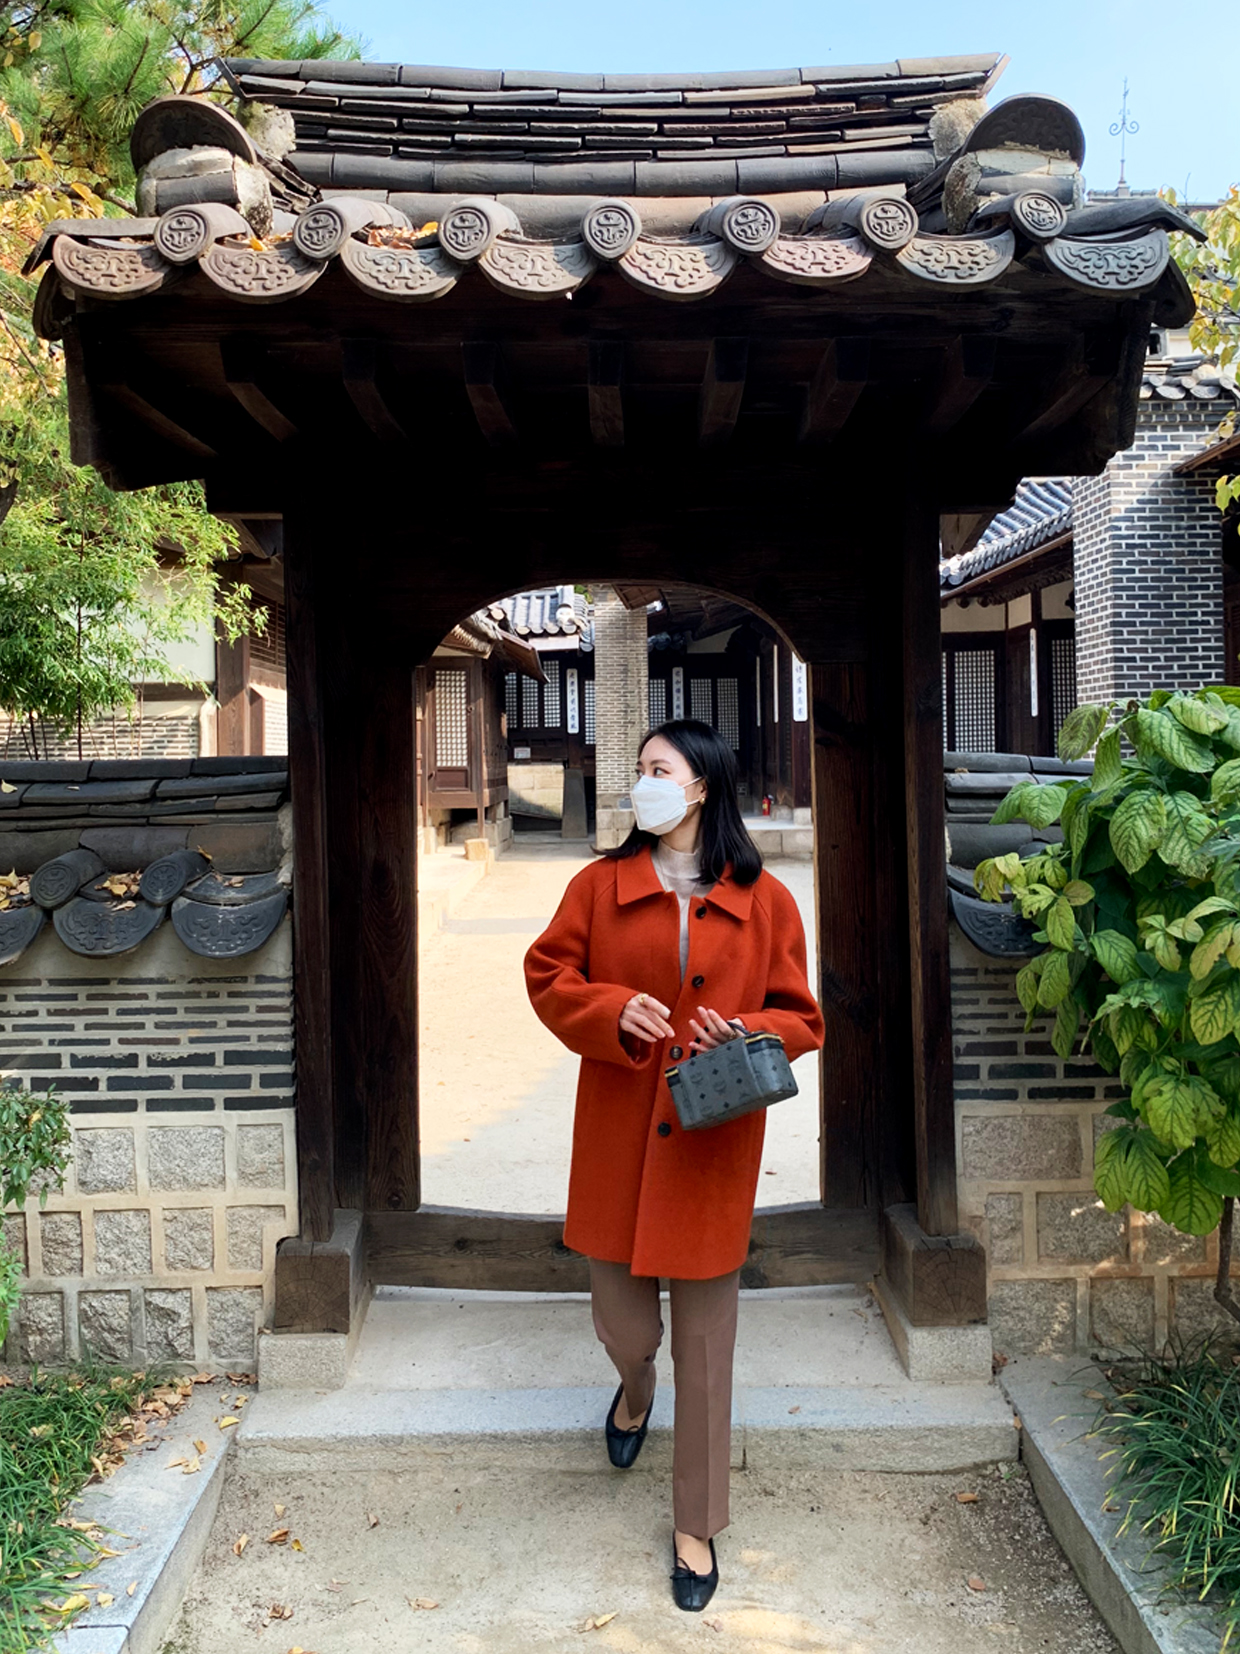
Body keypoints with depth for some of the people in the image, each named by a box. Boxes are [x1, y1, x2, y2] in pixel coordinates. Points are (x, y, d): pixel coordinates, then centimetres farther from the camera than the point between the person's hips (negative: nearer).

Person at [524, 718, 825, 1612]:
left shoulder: (765, 901, -2)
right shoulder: (600, 885, 1)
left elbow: (799, 1018, 2)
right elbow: (549, 975, 3)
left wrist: (745, 1034, -18)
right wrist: (613, 1010, -15)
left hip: (713, 1144, -1)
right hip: (618, 1136, 2)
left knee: (706, 1343, 8)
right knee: (620, 1317, 14)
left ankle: (697, 1526, 27)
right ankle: (636, 1388, 54)